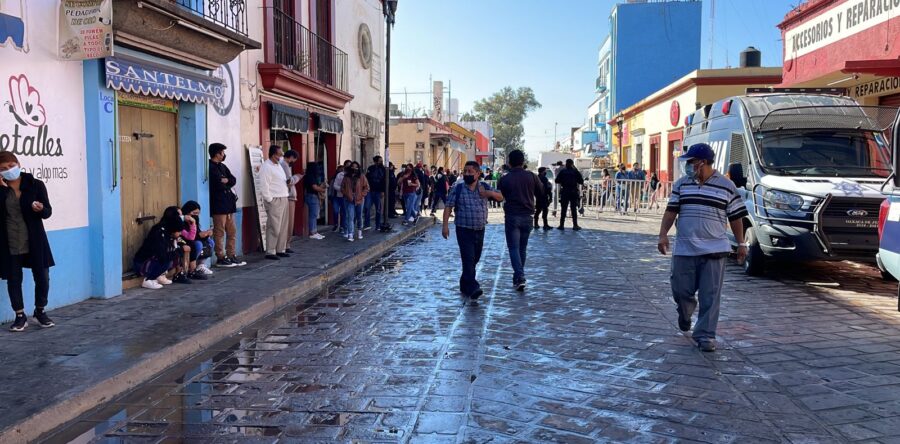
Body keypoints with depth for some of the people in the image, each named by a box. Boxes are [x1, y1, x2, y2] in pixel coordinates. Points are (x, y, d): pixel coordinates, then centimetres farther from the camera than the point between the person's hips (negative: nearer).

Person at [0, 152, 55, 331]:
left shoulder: (35, 185, -1)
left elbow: (48, 212, 0)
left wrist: (41, 209, -23)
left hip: (34, 242, 0)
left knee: (42, 277, 3)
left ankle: (40, 311, 24)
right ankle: (20, 316, 20)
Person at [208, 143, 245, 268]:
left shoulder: (222, 166, 19)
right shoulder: (210, 167, -9)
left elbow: (233, 180, 9)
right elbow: (218, 184, -18)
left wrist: (225, 181, -11)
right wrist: (227, 184, 0)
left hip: (228, 202, 9)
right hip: (218, 204, -9)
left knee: (232, 231, 10)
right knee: (219, 232, -4)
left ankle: (231, 256, 16)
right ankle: (220, 258, 1)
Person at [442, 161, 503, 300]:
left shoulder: (484, 187, 6)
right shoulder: (457, 189, -2)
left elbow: (501, 197, 8)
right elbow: (448, 206, -4)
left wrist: (490, 193, -13)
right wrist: (445, 225, -14)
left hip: (480, 230, 4)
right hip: (464, 230, -4)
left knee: (475, 259, 12)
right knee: (468, 259, -14)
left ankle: (465, 286, 28)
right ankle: (473, 288, -20)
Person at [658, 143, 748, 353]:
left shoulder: (726, 186, 2)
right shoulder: (682, 184, 8)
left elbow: (736, 217, 7)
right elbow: (671, 211, 6)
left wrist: (741, 243, 7)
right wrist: (663, 234, -6)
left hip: (714, 250, -2)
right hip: (684, 249, 2)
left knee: (710, 296, -1)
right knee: (681, 290, 5)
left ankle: (705, 335, 7)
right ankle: (685, 313, 38)